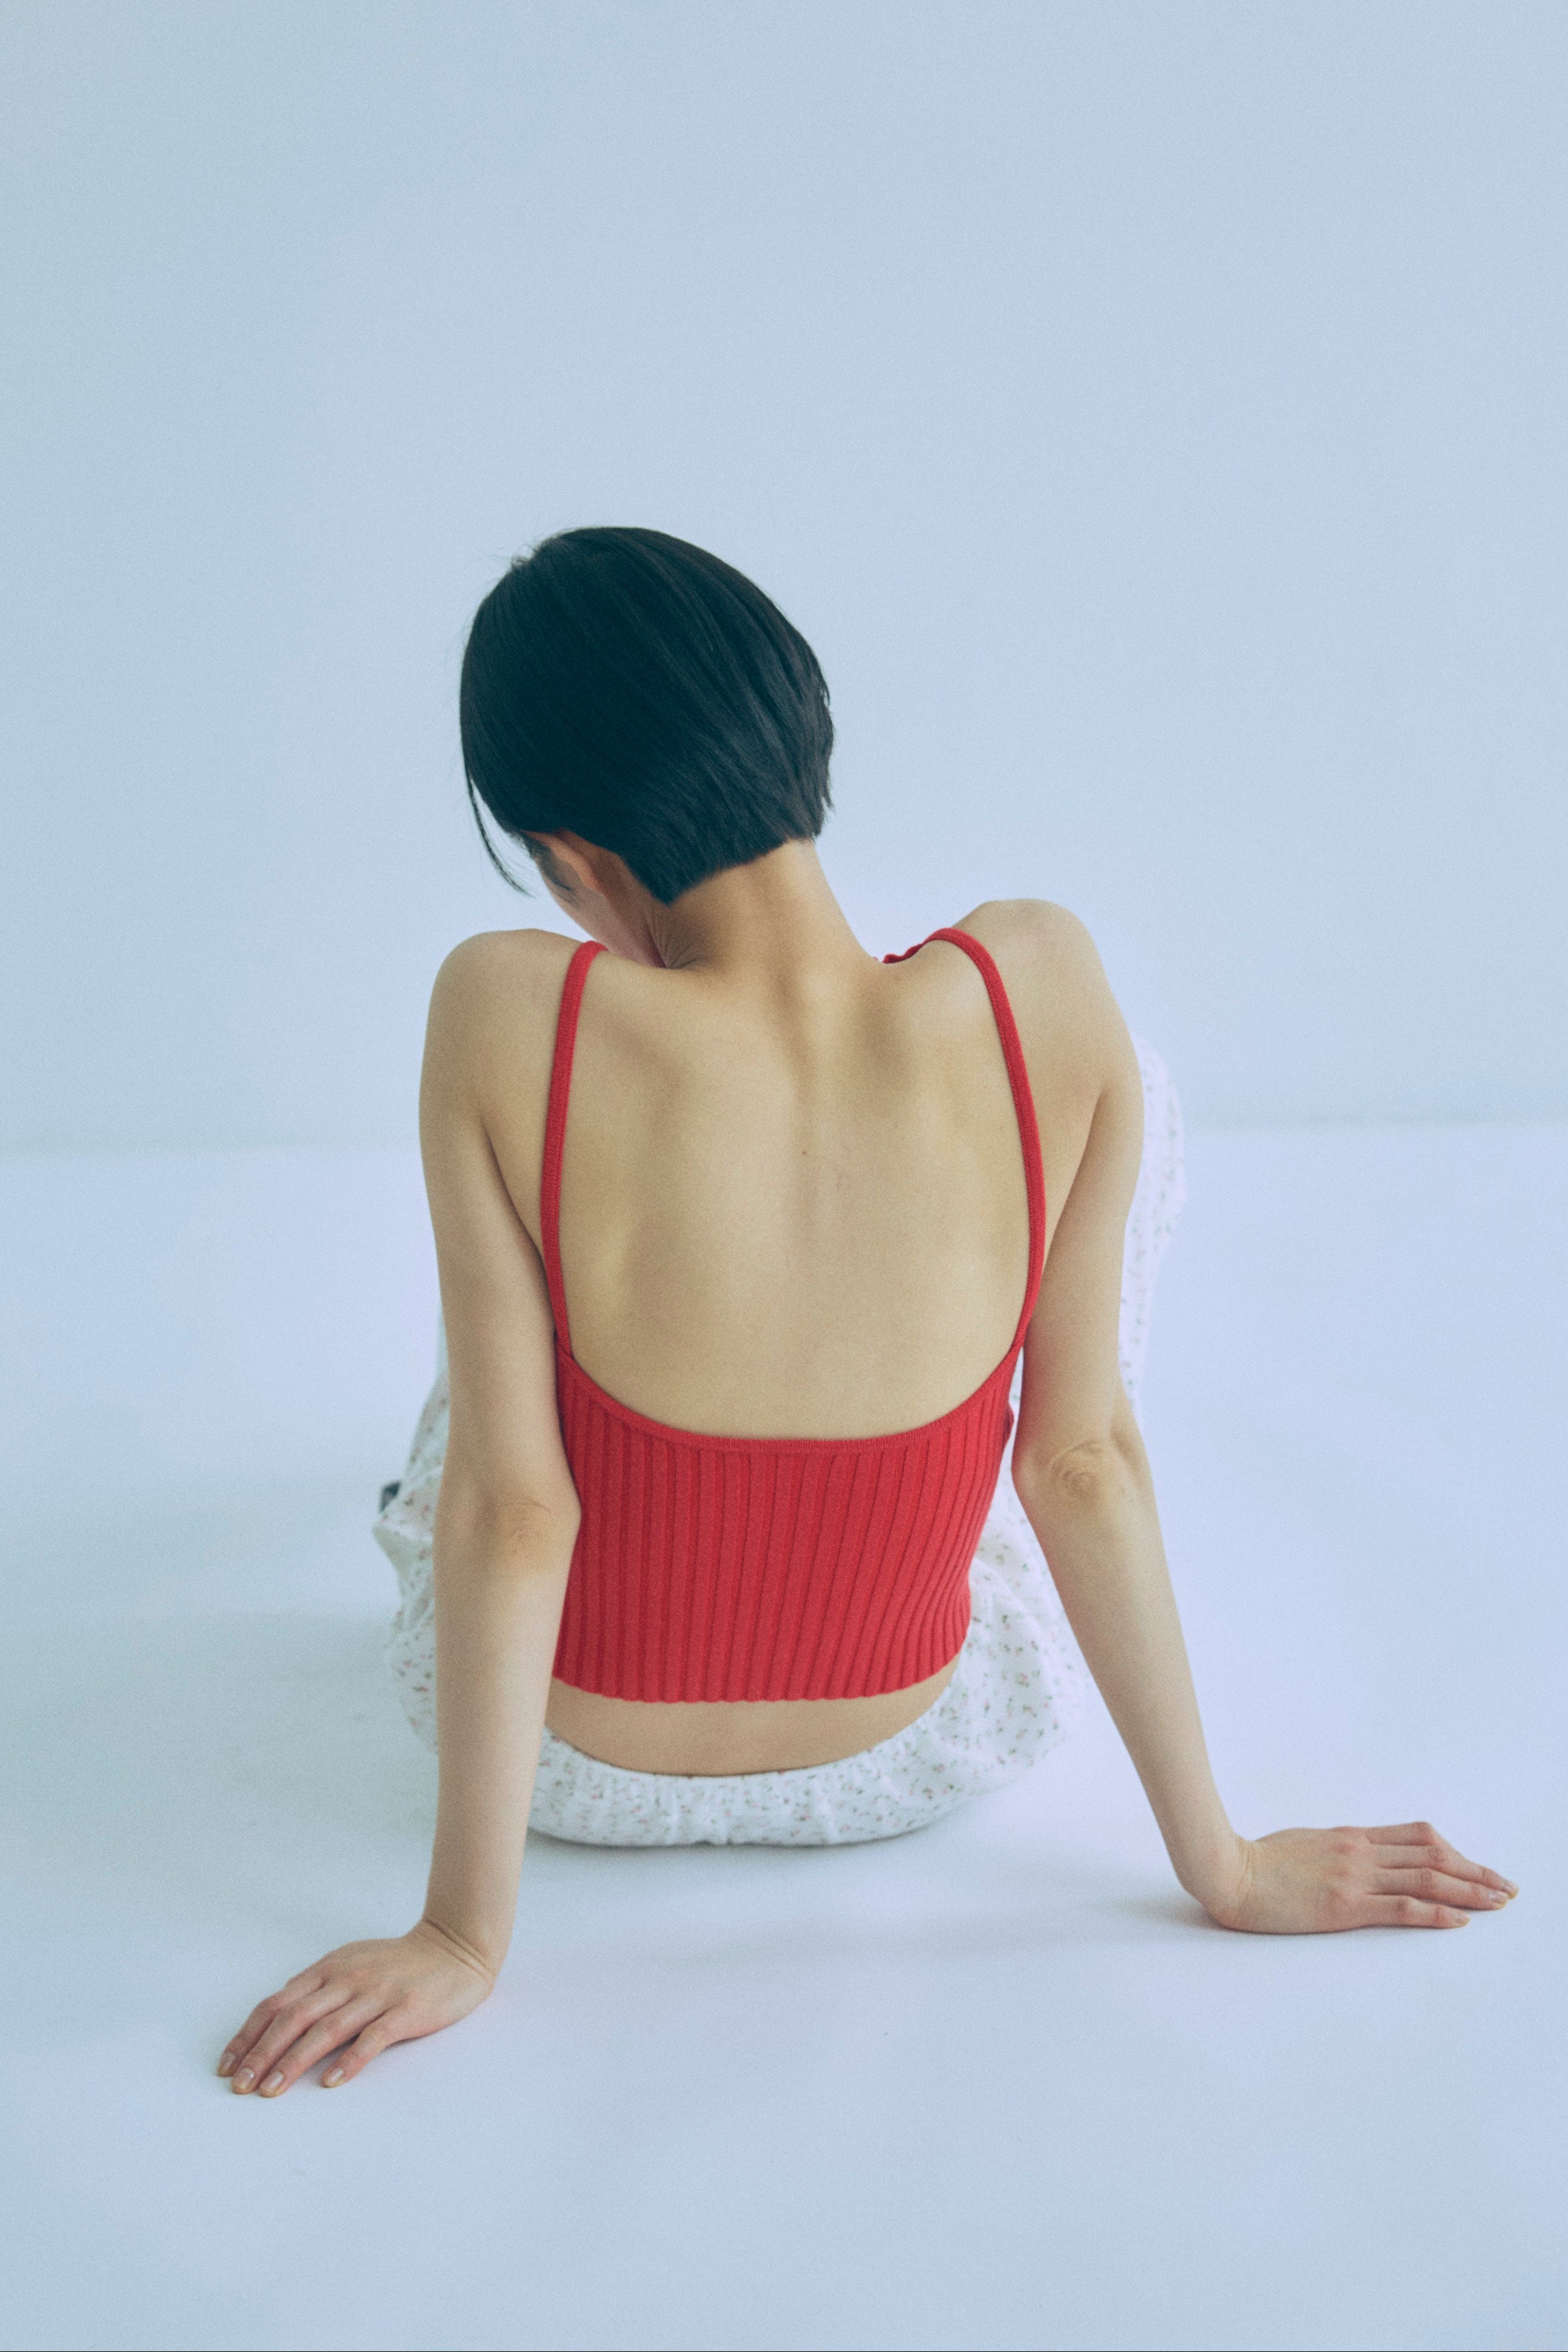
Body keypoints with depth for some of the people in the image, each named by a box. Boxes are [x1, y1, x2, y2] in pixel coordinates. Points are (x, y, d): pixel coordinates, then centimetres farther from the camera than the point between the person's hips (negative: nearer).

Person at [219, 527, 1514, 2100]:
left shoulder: (508, 1014, -27)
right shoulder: (1039, 988, -22)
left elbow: (510, 1511, -21)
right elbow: (1085, 1462, -15)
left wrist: (463, 1933, -9)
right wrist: (1222, 1862, -2)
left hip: (575, 1761, 0)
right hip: (920, 1758, 1)